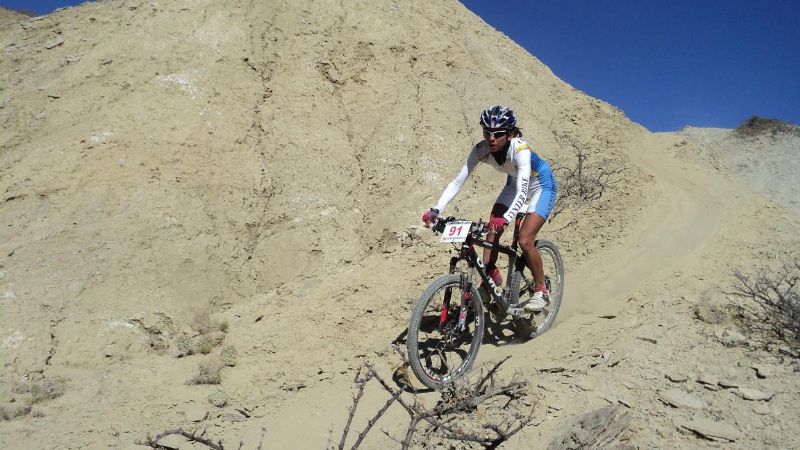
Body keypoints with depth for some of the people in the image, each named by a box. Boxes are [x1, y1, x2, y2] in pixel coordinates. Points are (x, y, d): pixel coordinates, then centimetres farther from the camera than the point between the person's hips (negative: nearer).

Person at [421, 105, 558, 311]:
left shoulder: (520, 149, -38)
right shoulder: (482, 149, -23)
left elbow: (522, 192, -47)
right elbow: (458, 181, -25)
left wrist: (506, 218, -63)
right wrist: (436, 210, -37)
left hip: (541, 185, -6)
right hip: (515, 183, 6)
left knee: (525, 240, -18)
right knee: (492, 231, -9)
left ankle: (541, 290, 2)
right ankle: (490, 281, 7)